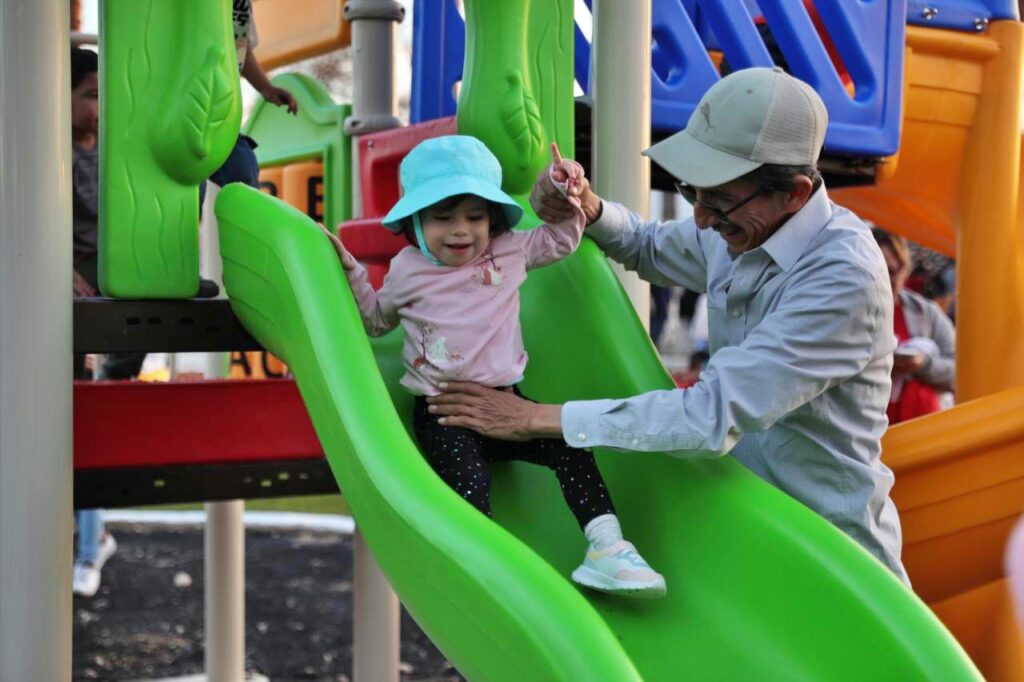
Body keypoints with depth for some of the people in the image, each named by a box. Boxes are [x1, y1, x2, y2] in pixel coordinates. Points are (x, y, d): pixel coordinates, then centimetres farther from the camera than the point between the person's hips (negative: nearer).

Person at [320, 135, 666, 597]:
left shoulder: (509, 252, 8)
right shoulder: (408, 269, 6)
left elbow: (560, 240, 23)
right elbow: (377, 319, 23)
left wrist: (565, 194, 6)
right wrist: (350, 272, 10)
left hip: (504, 399, 2)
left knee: (570, 445, -17)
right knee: (469, 482, -28)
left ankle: (607, 546, -17)